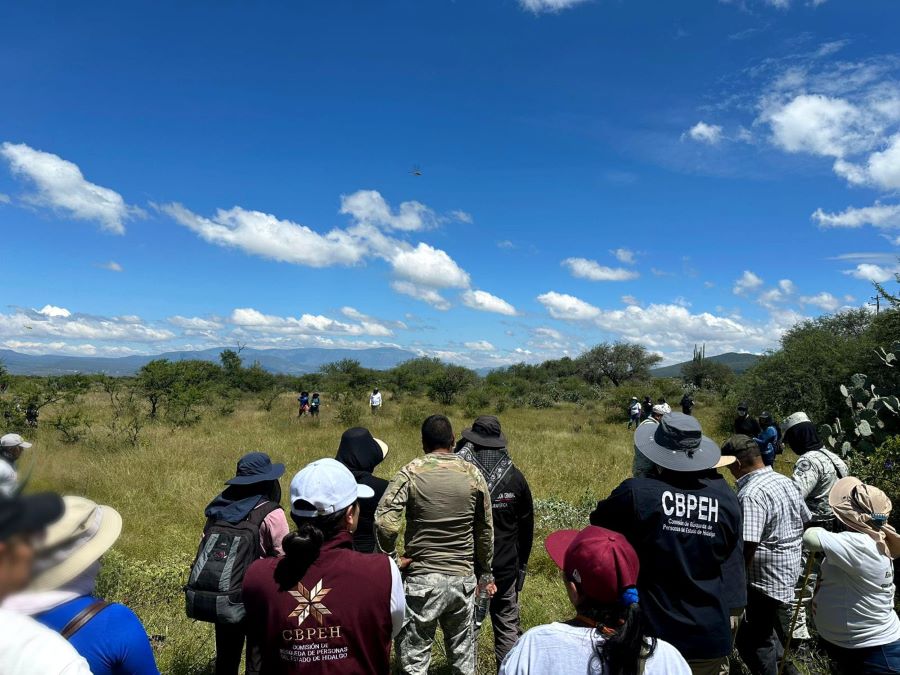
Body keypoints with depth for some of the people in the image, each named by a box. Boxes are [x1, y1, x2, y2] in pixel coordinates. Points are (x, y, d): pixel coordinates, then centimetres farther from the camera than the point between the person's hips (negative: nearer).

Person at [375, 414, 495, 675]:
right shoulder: (473, 474, 0)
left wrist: (391, 557, -6)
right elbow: (485, 530, 7)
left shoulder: (412, 472, -10)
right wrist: (485, 572, 18)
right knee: (463, 654, 20)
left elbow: (384, 521, -21)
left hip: (422, 580, -3)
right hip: (463, 578, 3)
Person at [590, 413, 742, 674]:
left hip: (651, 637, -3)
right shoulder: (726, 498, -9)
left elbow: (598, 524, -2)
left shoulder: (636, 493, -21)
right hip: (711, 638, 4)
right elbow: (725, 553, 7)